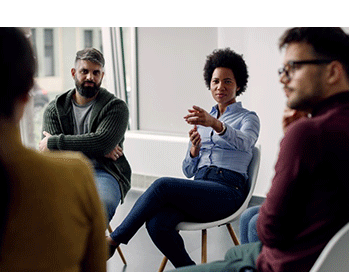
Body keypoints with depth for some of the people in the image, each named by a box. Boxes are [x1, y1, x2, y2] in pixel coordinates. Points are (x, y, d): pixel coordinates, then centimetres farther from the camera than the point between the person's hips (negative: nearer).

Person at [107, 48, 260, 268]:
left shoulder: (248, 118, 8)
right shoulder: (202, 120, 24)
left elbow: (243, 142, -19)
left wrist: (215, 124, -40)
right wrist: (194, 149, -4)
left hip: (227, 190, -5)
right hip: (199, 189, 5)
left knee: (162, 185, -29)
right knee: (156, 224, -28)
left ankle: (113, 240, -17)